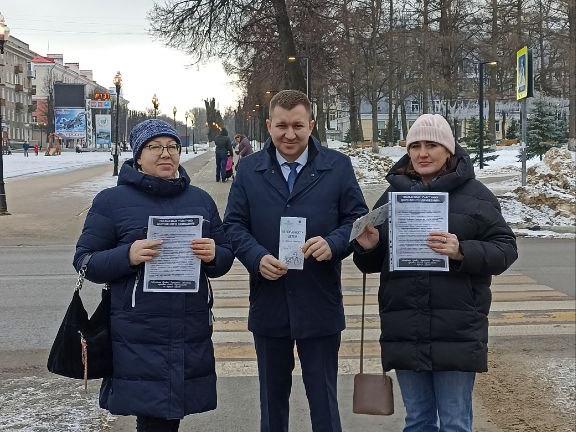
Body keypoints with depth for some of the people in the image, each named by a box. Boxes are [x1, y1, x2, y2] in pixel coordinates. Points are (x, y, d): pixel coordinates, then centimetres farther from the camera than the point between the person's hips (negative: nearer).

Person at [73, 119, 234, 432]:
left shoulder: (201, 200, 13)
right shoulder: (111, 201, 1)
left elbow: (225, 259, 15)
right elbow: (84, 261, -1)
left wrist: (213, 255, -9)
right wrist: (128, 255, -19)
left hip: (192, 334, 4)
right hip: (139, 337, -3)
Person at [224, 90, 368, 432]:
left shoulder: (338, 166, 0)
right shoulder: (249, 169, 5)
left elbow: (358, 219, 2)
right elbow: (234, 224, 4)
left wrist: (333, 243, -19)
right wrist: (257, 257, -15)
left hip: (320, 305, -2)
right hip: (268, 304, 2)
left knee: (323, 398, 8)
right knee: (272, 395, 18)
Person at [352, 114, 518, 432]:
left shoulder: (475, 195, 0)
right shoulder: (393, 194, 11)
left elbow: (505, 249, -4)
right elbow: (374, 263, 17)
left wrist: (462, 251, -21)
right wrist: (367, 248, -7)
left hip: (457, 331, -3)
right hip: (404, 331, 4)